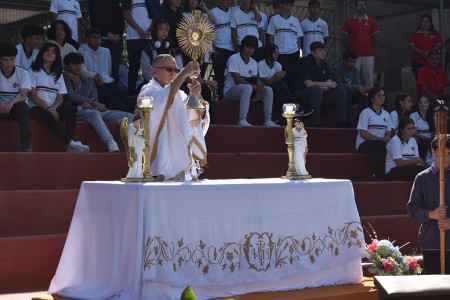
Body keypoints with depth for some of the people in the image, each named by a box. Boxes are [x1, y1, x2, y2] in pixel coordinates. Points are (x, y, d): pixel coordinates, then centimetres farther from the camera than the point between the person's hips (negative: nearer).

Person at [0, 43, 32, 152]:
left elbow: (23, 96, -15)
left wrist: (12, 102, -37)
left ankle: (26, 146, -40)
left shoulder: (22, 73, -4)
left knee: (23, 106, -35)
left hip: (15, 107, 0)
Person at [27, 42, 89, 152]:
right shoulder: (34, 71, 8)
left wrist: (53, 108, -12)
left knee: (70, 109, -28)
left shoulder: (58, 74, 21)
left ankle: (69, 147, -43)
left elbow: (60, 97, 11)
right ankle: (71, 143, -45)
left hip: (53, 108, 4)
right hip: (36, 108, -4)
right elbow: (32, 94, -3)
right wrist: (48, 108, -15)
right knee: (48, 115, -39)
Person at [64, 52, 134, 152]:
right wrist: (94, 102, -8)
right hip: (78, 111, -6)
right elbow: (71, 96, -2)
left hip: (94, 109, 6)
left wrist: (89, 103, -12)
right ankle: (112, 145, -62)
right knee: (95, 114, -43)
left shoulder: (89, 81, 30)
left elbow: (94, 97, 14)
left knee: (129, 117, -16)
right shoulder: (66, 79, 14)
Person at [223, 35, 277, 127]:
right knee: (247, 87, -38)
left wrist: (258, 86, -21)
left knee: (268, 90, -11)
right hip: (230, 91, -7)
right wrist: (254, 87, -26)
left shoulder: (253, 63, 12)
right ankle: (242, 120, -41)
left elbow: (254, 81, 3)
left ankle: (268, 121, -9)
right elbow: (238, 80, -19)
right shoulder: (233, 59, -10)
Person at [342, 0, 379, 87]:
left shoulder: (371, 22, 9)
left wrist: (370, 49, 8)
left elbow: (374, 38, 13)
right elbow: (345, 38, 8)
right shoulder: (349, 22, 6)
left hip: (368, 55, 1)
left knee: (369, 80, -1)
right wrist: (350, 51, 6)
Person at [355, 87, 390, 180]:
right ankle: (377, 176, -32)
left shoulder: (386, 114, 19)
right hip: (364, 144, -5)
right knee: (380, 146, -36)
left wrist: (387, 138, -10)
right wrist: (380, 139, -17)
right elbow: (363, 133, -8)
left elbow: (388, 133, 15)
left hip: (380, 144, 5)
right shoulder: (366, 112, 1)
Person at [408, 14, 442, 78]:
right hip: (418, 63, 0)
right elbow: (411, 46, -2)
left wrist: (429, 52, -15)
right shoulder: (415, 34, 7)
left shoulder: (436, 34, 10)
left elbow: (438, 45, 2)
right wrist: (422, 53, -15)